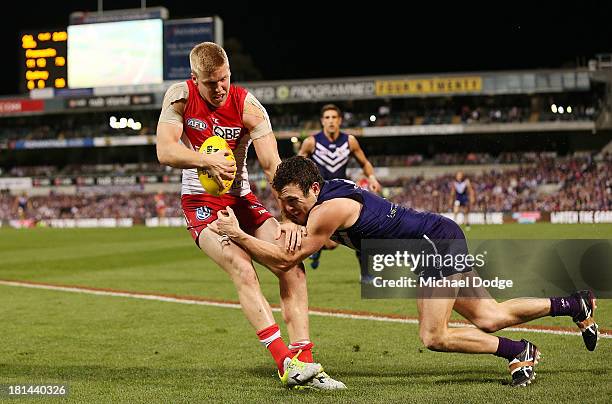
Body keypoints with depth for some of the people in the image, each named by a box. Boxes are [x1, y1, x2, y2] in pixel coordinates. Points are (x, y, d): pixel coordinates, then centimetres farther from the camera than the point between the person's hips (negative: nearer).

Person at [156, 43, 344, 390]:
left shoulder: (248, 106, -11)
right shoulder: (180, 97, -9)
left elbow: (273, 165, -17)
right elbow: (165, 152, -16)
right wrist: (206, 160, -33)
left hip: (242, 199, 3)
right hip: (201, 203, -3)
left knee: (292, 266, -14)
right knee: (242, 269, -26)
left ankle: (304, 364, -11)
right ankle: (286, 362, -31)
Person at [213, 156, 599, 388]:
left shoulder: (328, 210, -25)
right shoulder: (322, 195, 2)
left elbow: (286, 259, -21)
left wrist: (237, 234, -21)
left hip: (438, 239, -10)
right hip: (439, 239, 10)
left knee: (434, 337, -10)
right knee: (489, 318, 15)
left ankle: (520, 353, 4)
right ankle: (576, 304, 31)